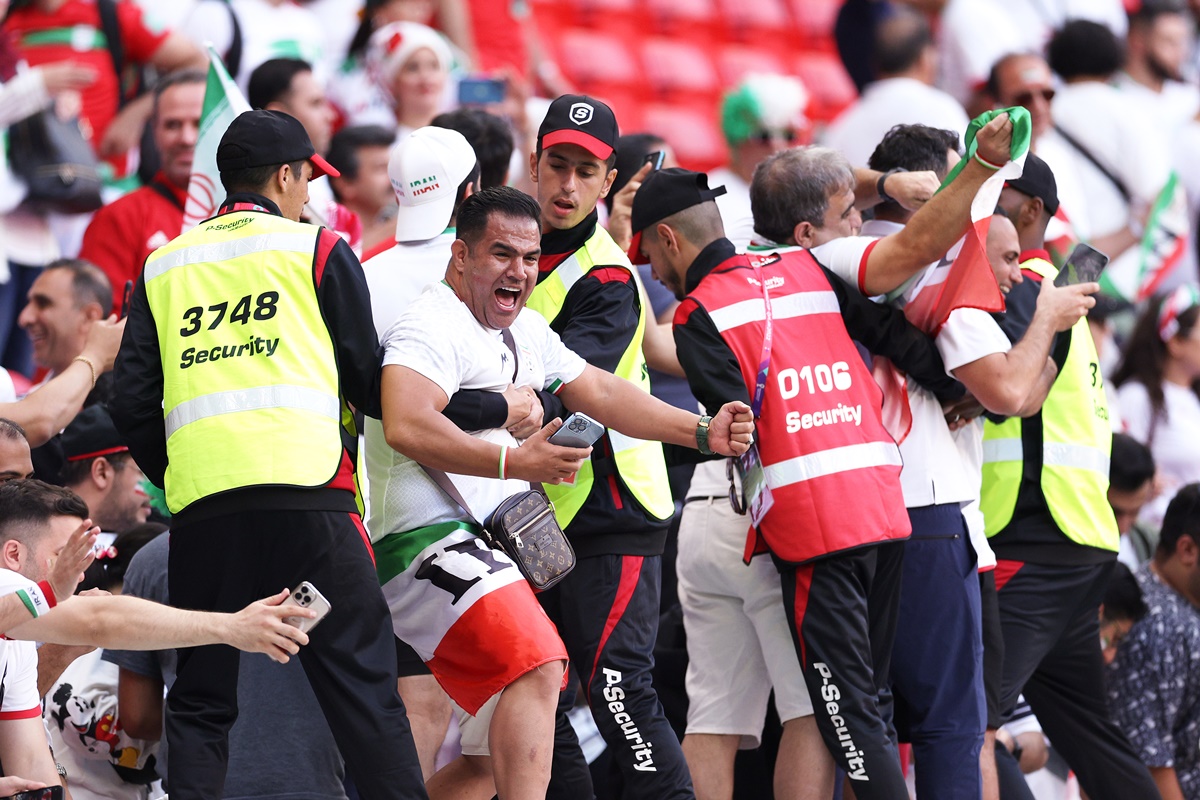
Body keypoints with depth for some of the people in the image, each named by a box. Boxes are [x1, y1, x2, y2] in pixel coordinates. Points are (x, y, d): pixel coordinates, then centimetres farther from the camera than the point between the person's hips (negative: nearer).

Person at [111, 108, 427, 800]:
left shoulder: (164, 268, 18)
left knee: (201, 697, 8)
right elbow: (368, 380, 11)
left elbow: (133, 404, 13)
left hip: (200, 507, 3)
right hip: (304, 485, -3)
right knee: (360, 678, -2)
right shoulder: (318, 250, 9)